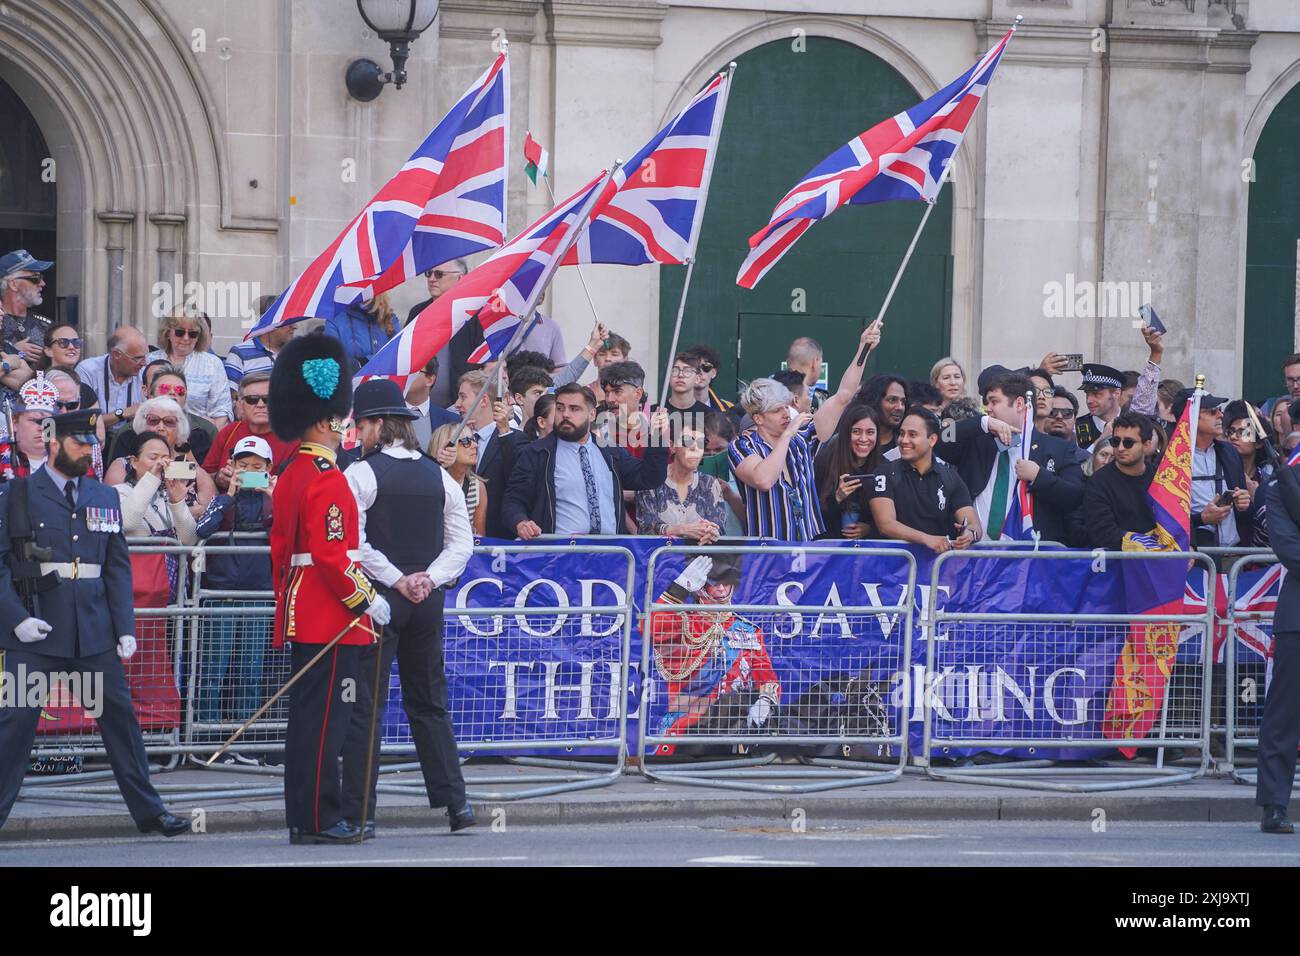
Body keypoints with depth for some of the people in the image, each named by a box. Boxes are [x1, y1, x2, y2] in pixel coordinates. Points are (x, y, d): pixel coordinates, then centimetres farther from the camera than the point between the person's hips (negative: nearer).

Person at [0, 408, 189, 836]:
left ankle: (148, 811, 13)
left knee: (120, 717, 6)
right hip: (35, 633, -4)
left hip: (95, 632, 4)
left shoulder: (105, 498, 13)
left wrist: (125, 627, 5)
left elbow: (118, 567, 13)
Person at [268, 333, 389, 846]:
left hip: (302, 615, 10)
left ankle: (303, 817, 15)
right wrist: (368, 601, -13)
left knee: (307, 716, 12)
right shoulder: (327, 478, -16)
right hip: (331, 620, -10)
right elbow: (332, 555, -21)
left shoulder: (291, 474, 15)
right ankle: (320, 818, -7)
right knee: (325, 719, -7)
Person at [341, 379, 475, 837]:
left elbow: (354, 541, -17)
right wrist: (429, 578, -4)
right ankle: (454, 800, 13)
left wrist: (396, 580, -11)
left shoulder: (361, 474, -9)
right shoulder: (439, 476, 7)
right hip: (428, 601, 5)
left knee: (365, 705, -2)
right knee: (430, 703, 16)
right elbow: (462, 543, 5)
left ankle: (359, 813, -5)